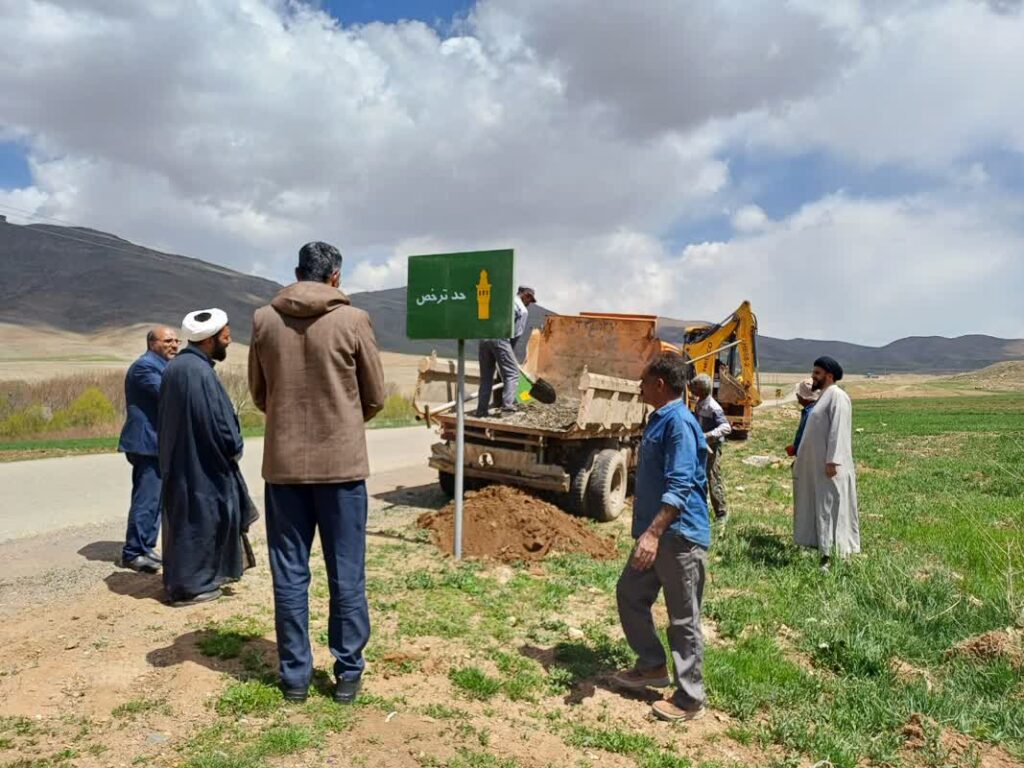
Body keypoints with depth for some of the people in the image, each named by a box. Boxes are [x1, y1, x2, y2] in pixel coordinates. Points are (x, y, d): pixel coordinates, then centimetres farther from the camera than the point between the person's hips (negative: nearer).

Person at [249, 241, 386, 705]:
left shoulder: (264, 320, 1)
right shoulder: (352, 320, -7)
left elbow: (258, 394, 10)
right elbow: (375, 397, 1)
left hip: (283, 463, 2)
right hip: (342, 462, -2)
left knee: (289, 574, 11)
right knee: (346, 575, 9)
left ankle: (294, 675, 20)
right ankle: (348, 672, 18)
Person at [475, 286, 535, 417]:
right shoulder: (523, 310, 6)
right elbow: (517, 334, 3)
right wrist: (510, 349, 18)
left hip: (484, 337, 6)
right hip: (500, 338, -6)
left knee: (486, 376, 13)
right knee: (512, 373, 5)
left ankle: (481, 411, 13)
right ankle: (507, 407, -5)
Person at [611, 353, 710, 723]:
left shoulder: (679, 422, -19)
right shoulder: (659, 419, 11)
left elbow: (680, 487, -27)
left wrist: (653, 533, -33)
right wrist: (642, 502, 37)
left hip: (680, 536, -10)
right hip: (656, 532, 10)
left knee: (683, 619, 2)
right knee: (629, 595, 19)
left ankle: (690, 699, 17)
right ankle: (652, 665, 35)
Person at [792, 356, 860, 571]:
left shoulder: (837, 396, -13)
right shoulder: (823, 396, 17)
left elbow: (838, 431, -20)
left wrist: (832, 461, -24)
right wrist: (800, 458, 21)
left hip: (828, 466, -10)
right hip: (815, 465, 10)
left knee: (830, 508, -5)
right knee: (817, 507, 12)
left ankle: (830, 556, 0)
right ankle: (824, 551, 19)